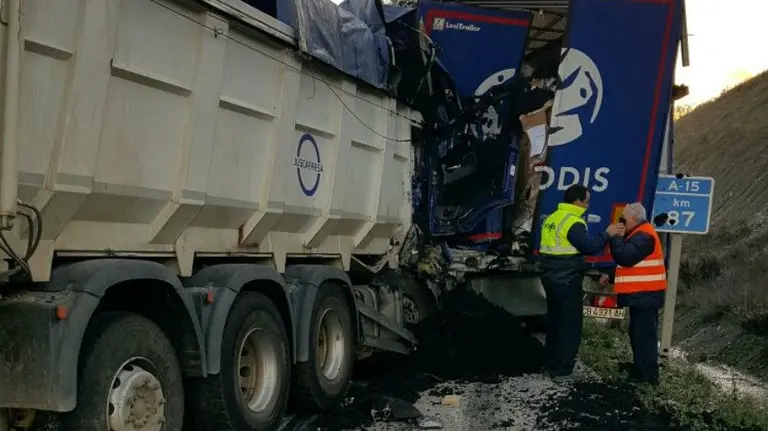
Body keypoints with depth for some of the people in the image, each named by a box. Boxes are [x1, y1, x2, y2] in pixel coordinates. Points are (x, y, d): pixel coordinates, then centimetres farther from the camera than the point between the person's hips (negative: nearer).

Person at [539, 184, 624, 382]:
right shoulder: (573, 222, -18)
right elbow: (590, 246, -22)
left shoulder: (552, 218, 11)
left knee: (555, 322, 18)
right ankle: (563, 370, 2)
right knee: (570, 326, 0)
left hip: (551, 278, 9)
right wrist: (607, 234, -9)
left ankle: (551, 364, 24)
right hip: (567, 282, -9)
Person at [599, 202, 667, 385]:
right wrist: (611, 276, 18)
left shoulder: (644, 236, -16)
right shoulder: (638, 235, 19)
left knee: (644, 335, -9)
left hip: (645, 295, -11)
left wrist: (614, 237, -15)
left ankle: (649, 376, -7)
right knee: (638, 333, 16)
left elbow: (625, 257, -27)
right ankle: (640, 371, 23)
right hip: (641, 294, 11)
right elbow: (631, 264, 28)